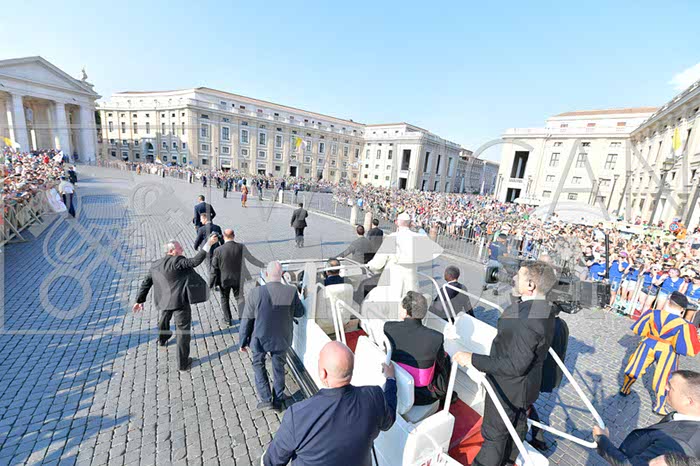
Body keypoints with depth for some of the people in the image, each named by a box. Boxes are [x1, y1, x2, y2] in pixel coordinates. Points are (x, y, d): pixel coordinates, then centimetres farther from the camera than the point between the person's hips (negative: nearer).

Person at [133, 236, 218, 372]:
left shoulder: (155, 265, 8)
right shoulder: (178, 261, -17)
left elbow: (145, 283, 13)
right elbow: (195, 261, -30)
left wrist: (140, 300, 22)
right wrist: (208, 244, -28)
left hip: (163, 301, 9)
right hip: (179, 301, -8)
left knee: (164, 320, 38)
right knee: (183, 331, 2)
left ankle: (162, 339, 68)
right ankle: (183, 363, 9)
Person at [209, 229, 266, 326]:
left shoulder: (218, 250, -17)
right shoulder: (241, 247, -14)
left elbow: (214, 268, -11)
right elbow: (251, 259, -5)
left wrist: (211, 283, 0)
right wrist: (263, 265, 9)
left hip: (224, 280, -1)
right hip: (238, 279, 1)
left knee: (224, 299, 21)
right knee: (239, 297, 20)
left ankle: (228, 320, 31)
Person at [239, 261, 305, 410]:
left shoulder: (256, 293, -22)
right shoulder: (291, 292, -21)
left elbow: (247, 320, -13)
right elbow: (299, 313, -5)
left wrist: (243, 341, 1)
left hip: (260, 338, -1)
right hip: (282, 339, 1)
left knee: (259, 365, 24)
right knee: (279, 367, 22)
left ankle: (266, 399, 27)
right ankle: (278, 400, 37)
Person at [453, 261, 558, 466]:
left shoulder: (526, 320, -37)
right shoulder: (545, 309, -6)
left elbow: (515, 366, -34)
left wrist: (472, 359, -31)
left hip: (508, 388, -9)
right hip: (527, 383, 9)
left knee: (494, 434, 13)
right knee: (517, 425, 30)